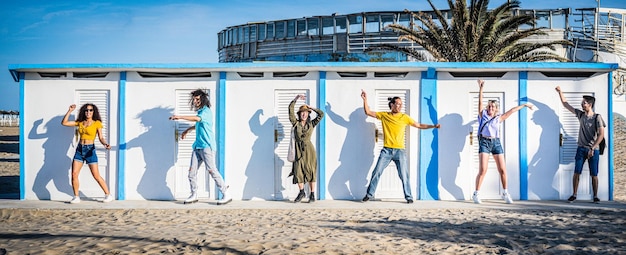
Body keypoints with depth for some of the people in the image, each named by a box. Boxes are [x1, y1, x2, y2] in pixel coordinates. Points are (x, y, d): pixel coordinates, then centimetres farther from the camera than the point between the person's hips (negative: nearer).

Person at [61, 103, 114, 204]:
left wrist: (105, 144, -22)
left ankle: (108, 195, 5)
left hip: (90, 150, -4)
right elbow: (64, 123, 9)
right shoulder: (80, 122, 11)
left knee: (96, 176, -5)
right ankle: (76, 197, 5)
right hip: (79, 150, 4)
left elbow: (101, 138, -2)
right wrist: (70, 111, 4)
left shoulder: (97, 123, 1)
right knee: (74, 174, -6)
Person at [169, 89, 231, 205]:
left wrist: (179, 117, -32)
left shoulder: (206, 111, -10)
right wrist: (187, 130, 43)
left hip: (207, 146, -9)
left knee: (212, 170, -11)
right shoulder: (200, 111, 17)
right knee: (192, 170, 4)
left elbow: (197, 118, -30)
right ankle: (194, 195, 14)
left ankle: (226, 195, -5)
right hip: (198, 146, 9)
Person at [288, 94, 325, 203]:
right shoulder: (295, 123, 5)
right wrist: (296, 98, -5)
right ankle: (301, 192, 20)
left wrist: (311, 107, 6)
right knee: (298, 172, 2)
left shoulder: (311, 124, 6)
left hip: (309, 150, -1)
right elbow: (290, 109, -1)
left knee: (310, 171, 1)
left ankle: (312, 194, 9)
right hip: (298, 150, 1)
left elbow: (321, 114, 2)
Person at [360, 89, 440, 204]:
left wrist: (433, 126, 0)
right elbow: (368, 112, 9)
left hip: (399, 151, -1)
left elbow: (419, 126, 9)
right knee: (376, 172, 1)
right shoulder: (384, 115, 6)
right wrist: (365, 100, -2)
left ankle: (409, 197, 9)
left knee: (404, 175, -3)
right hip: (386, 150, 1)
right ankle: (369, 194, 14)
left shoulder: (404, 117, 5)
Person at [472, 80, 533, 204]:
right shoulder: (483, 114, 7)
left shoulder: (498, 118, 14)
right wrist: (481, 88, -9)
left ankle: (505, 193, 16)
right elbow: (480, 102, -1)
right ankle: (476, 194, -1)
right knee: (482, 170, -11)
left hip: (496, 142, 3)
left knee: (502, 170, 1)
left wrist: (524, 105, 23)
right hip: (484, 142, -3)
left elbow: (511, 111, 18)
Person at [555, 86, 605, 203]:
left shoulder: (597, 117, -8)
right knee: (576, 173, -1)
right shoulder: (580, 114, 6)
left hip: (593, 150, -3)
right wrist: (560, 92, 9)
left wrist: (592, 148, -20)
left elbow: (601, 134, -15)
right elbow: (566, 105, 13)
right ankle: (574, 195, 7)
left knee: (594, 175, 1)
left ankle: (595, 196, 12)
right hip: (581, 149, 3)